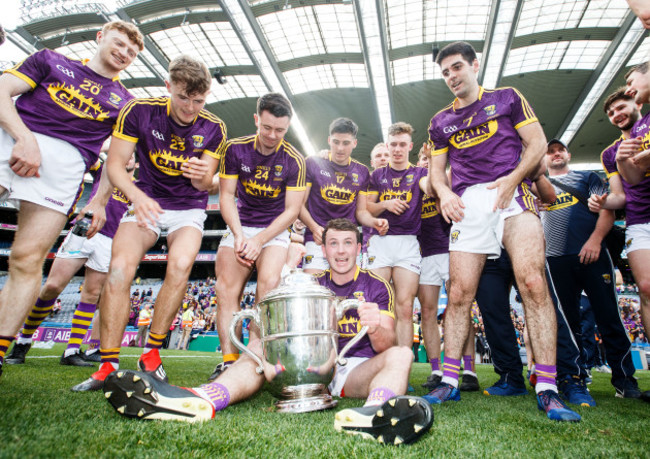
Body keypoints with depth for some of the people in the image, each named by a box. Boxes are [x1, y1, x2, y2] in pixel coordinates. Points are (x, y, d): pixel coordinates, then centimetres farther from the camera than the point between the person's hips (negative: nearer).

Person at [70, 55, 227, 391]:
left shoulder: (213, 128, -6)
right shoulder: (139, 111, -8)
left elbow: (204, 184, -4)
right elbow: (115, 164, -8)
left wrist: (201, 175, -29)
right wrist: (137, 196, -28)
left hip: (189, 208, 0)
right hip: (146, 202, 1)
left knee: (180, 265, -28)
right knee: (120, 267, -22)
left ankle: (151, 353, -9)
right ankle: (108, 365, -10)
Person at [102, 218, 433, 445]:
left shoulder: (377, 287, 5)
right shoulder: (313, 286, 13)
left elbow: (386, 346, -4)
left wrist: (376, 328, -28)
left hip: (359, 369, -2)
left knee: (400, 355, -30)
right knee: (260, 346, -16)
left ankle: (374, 411, -64)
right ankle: (203, 400, -46)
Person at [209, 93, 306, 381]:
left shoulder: (294, 160, -8)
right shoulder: (235, 149, -2)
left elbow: (291, 210, -9)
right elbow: (227, 196, -1)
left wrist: (259, 240, -19)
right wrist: (238, 234, -15)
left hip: (275, 230, -2)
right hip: (239, 228, 3)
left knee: (269, 284, -24)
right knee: (227, 289, -10)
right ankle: (229, 360, -5)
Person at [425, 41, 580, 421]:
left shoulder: (507, 98, 17)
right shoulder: (441, 121, 23)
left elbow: (537, 143, 9)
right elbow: (436, 169, 20)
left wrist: (512, 179, -10)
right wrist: (444, 193, -3)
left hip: (511, 195, -2)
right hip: (466, 205, 2)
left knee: (533, 282, -17)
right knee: (459, 294, -5)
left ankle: (547, 389, -10)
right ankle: (450, 381, 3)